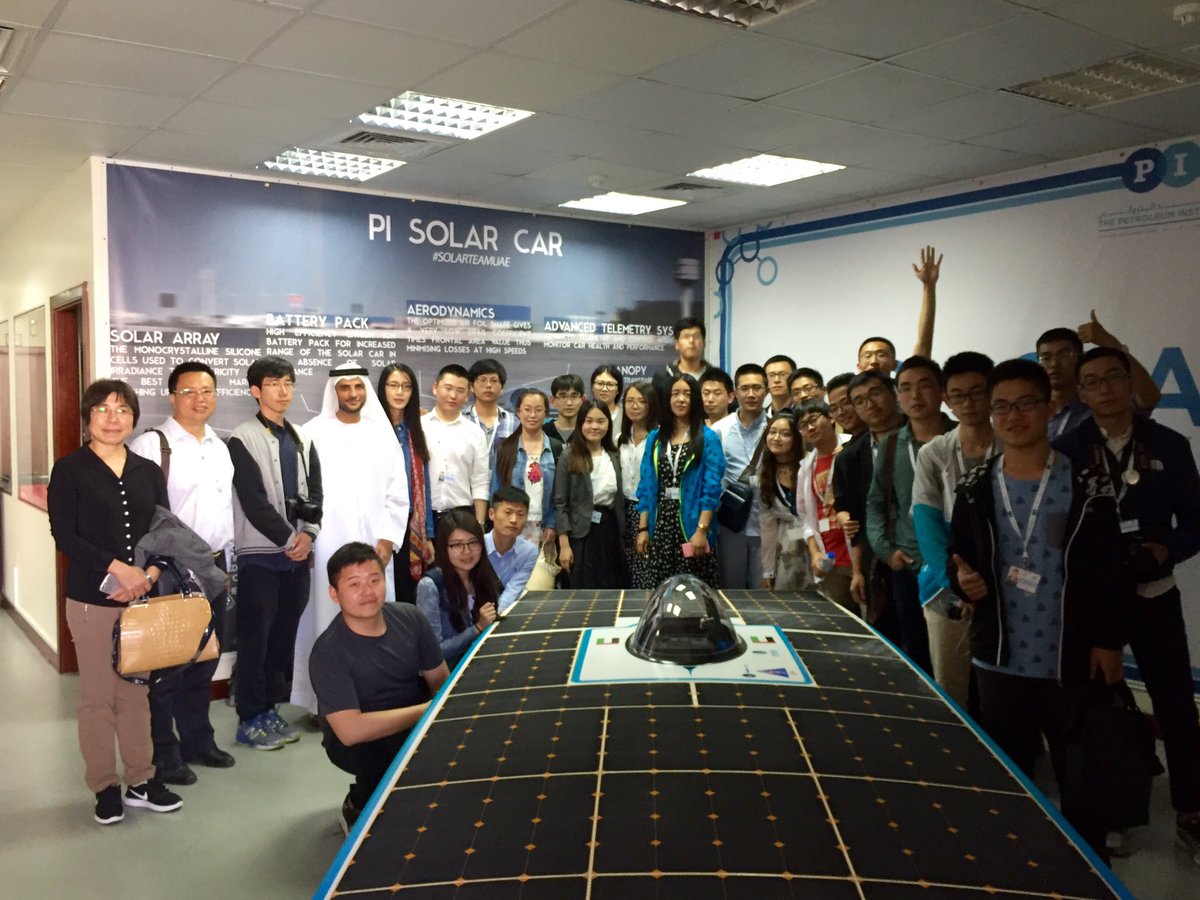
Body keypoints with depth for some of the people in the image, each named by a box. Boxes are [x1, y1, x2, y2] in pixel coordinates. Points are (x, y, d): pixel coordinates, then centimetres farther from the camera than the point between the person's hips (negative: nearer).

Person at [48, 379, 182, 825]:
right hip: (91, 599, -3)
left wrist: (149, 574, -10)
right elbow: (64, 536, -10)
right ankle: (104, 787, 18)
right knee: (97, 695, 4)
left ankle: (140, 781, 20)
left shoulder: (149, 472, 10)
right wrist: (118, 568, -18)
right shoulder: (69, 470, -2)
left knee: (136, 692, 9)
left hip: (143, 597, 3)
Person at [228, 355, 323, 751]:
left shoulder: (302, 439, 14)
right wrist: (287, 539, -11)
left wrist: (308, 533, -7)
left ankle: (271, 709, 21)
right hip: (260, 552, -6)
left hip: (298, 551, 6)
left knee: (285, 634, 10)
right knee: (255, 636, -1)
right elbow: (253, 500, -12)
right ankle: (250, 719, 8)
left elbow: (315, 492, 9)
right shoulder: (243, 439, -5)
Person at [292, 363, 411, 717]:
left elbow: (397, 495, 9)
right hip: (326, 546, -2)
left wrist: (388, 539, 1)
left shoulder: (383, 435, 11)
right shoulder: (313, 433, 3)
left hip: (374, 547, 2)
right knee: (327, 621, -1)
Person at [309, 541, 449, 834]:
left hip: (415, 724, 5)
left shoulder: (409, 618, -10)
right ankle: (358, 808, -1)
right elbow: (351, 730, -33)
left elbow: (441, 680, -1)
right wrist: (427, 710, -30)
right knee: (376, 751, -36)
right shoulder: (328, 652, -24)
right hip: (359, 742, -5)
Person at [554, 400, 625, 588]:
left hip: (610, 530, 4)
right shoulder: (569, 456, -5)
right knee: (583, 592, 1)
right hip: (581, 533, -4)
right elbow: (560, 503, -8)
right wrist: (564, 544, -13)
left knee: (612, 591, 7)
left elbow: (619, 499, 13)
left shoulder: (614, 457, 9)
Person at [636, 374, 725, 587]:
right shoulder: (655, 438, 11)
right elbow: (646, 486, 9)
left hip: (691, 525, -3)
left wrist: (702, 530, -16)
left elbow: (712, 488, -8)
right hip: (660, 525, 3)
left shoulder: (708, 438, -1)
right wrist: (643, 528, 3)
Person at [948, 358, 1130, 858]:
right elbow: (957, 557, 9)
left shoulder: (1087, 483, -5)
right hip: (999, 661, 3)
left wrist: (1109, 641, -7)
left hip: (1073, 662, -2)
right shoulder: (976, 489, 2)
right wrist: (963, 580, -13)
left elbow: (1112, 570, -4)